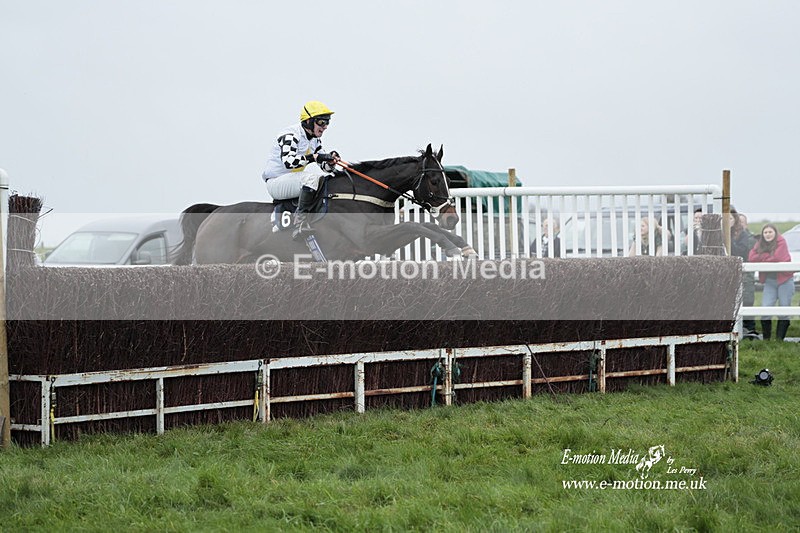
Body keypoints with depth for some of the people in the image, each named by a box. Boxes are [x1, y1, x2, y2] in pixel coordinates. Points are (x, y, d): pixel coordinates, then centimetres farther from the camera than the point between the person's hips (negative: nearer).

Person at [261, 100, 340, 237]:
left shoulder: (315, 140, 12)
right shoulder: (290, 135, -16)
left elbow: (323, 167, 10)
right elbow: (288, 161, -32)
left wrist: (330, 162, -13)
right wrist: (315, 157, -34)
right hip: (276, 183, -9)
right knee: (312, 169, -32)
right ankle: (301, 222, -38)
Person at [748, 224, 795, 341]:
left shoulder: (781, 242, -8)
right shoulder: (760, 244, 5)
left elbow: (778, 258, -20)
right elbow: (751, 258, -6)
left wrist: (761, 257, -6)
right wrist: (768, 256, -13)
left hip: (784, 280, -3)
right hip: (769, 282, 3)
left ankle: (780, 338, 9)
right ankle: (766, 338, 2)